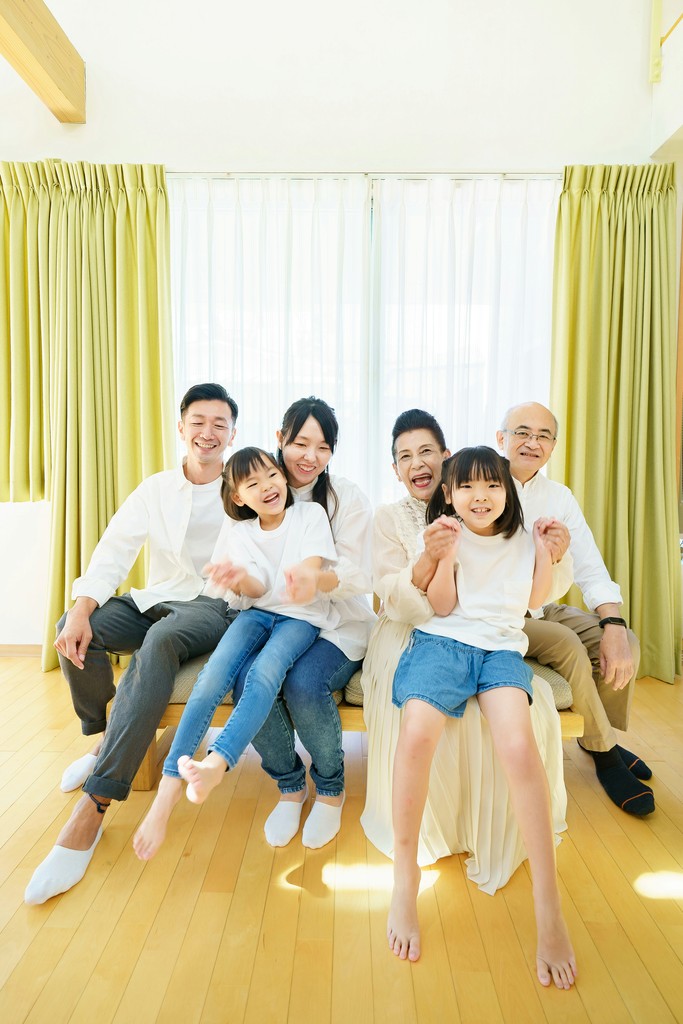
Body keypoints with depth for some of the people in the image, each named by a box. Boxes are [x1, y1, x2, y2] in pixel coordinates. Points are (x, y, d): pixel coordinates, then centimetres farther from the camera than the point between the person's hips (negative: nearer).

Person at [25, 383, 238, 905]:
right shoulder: (154, 489, 9)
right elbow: (114, 550, -3)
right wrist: (81, 611, -19)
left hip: (214, 607, -4)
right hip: (155, 600, 5)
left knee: (160, 642, -36)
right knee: (77, 628, -22)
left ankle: (92, 808, -32)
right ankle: (103, 739, 5)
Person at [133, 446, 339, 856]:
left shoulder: (311, 514, -2)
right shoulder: (241, 533, 5)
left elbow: (313, 569, -14)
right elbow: (259, 591, -5)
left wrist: (306, 579, -40)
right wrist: (240, 579, -31)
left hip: (301, 617, -2)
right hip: (257, 612, 2)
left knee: (264, 672, -33)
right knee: (213, 676, -23)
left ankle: (216, 764, -42)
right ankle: (169, 788, -24)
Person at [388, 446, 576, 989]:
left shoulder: (522, 537, 15)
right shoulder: (441, 534, 7)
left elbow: (535, 598, 25)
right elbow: (442, 605, 3)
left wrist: (547, 554, 9)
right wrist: (447, 555, -13)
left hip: (502, 646, 2)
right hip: (444, 640, -1)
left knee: (519, 745, -30)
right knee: (417, 735, -31)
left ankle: (550, 909, -18)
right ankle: (405, 878, -11)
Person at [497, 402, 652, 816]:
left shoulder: (558, 497, 5)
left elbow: (590, 568, -3)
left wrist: (614, 626, -18)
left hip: (539, 609, 6)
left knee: (625, 642, -10)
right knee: (567, 643, -26)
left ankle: (606, 739, 13)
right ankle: (604, 749, -1)